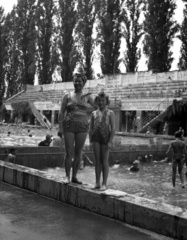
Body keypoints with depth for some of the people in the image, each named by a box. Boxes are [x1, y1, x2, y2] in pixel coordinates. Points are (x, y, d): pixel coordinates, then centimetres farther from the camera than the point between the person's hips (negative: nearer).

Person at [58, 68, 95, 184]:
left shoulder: (87, 97, 9)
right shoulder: (67, 96, 5)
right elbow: (61, 112, 2)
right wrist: (60, 128, -4)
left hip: (82, 127, 1)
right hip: (69, 126, -1)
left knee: (78, 153, 5)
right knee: (69, 152, -2)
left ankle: (75, 177, 15)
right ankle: (67, 177, 7)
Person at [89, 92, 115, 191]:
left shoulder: (110, 113, 3)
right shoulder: (94, 113, 13)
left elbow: (113, 128, -3)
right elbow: (91, 128, 14)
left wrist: (110, 141, -11)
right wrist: (91, 141, 6)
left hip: (105, 138, -3)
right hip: (96, 138, 3)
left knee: (104, 160, -1)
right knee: (97, 160, 5)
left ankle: (104, 184, 4)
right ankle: (97, 183, 10)